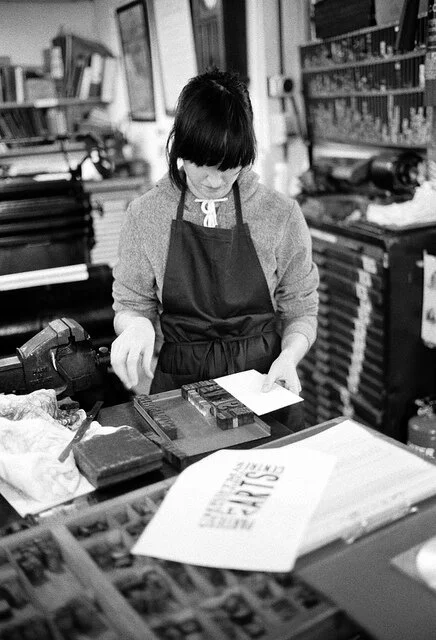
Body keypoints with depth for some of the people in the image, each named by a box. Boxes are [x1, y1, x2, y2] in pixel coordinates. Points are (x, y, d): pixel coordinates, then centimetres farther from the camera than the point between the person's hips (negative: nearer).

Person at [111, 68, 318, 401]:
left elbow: (300, 311, 6)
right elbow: (131, 305, 7)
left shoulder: (282, 214, -3)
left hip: (263, 382, 0)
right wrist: (136, 324, -16)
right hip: (179, 381, 1)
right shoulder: (145, 214, -2)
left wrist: (289, 357, -13)